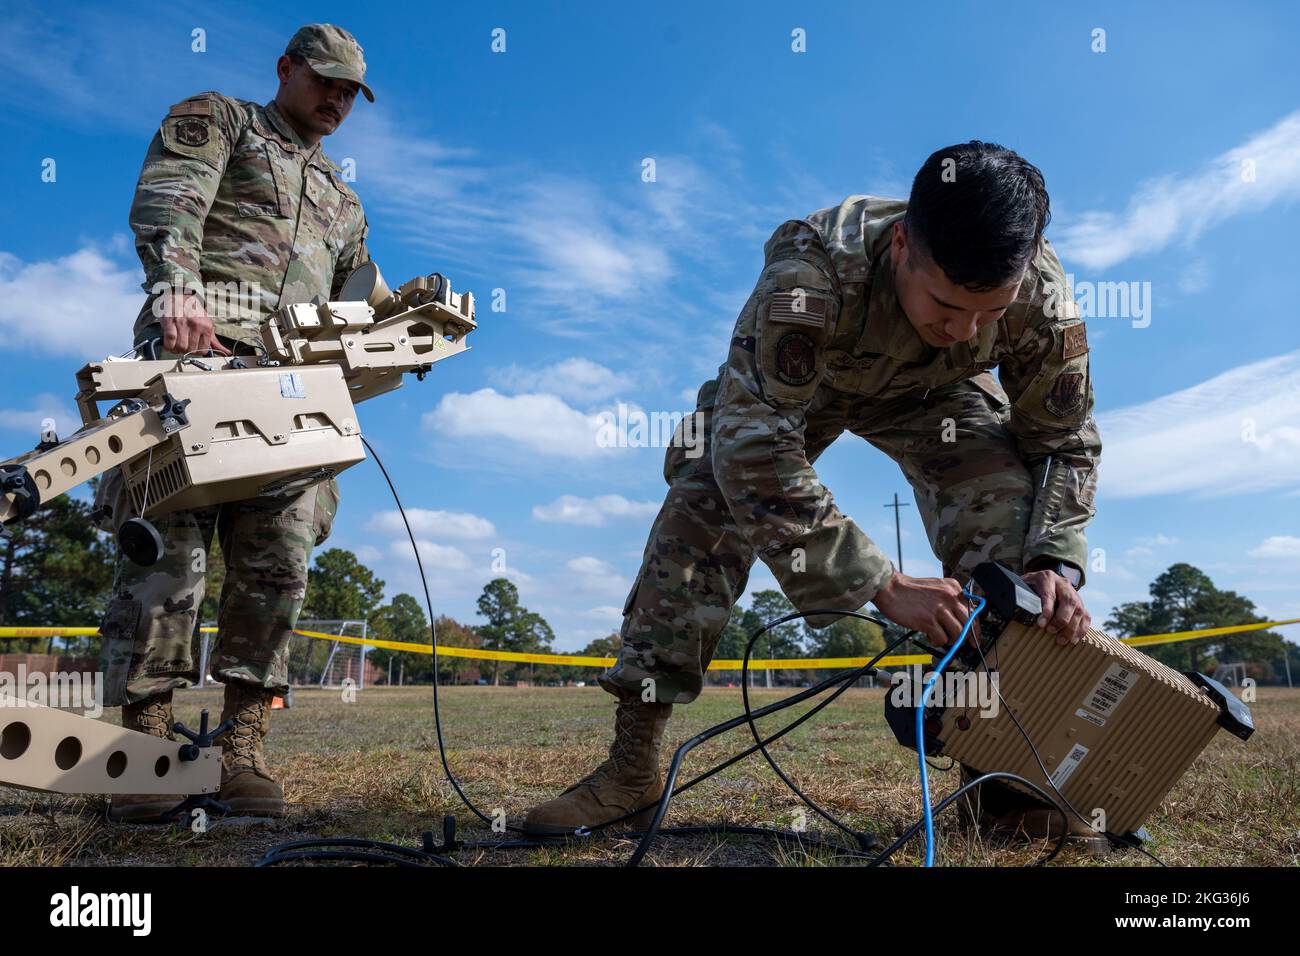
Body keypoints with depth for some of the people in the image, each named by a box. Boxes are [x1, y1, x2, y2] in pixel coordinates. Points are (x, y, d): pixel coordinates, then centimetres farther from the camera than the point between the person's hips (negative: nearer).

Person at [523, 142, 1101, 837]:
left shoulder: (1043, 296, -33)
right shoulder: (810, 272, -45)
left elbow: (1065, 443, -17)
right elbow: (752, 452, -49)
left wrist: (1055, 562, -35)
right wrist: (886, 589, -49)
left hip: (934, 391, 3)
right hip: (796, 381, -2)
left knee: (1007, 514, -21)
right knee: (704, 499, -23)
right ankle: (632, 767, -15)